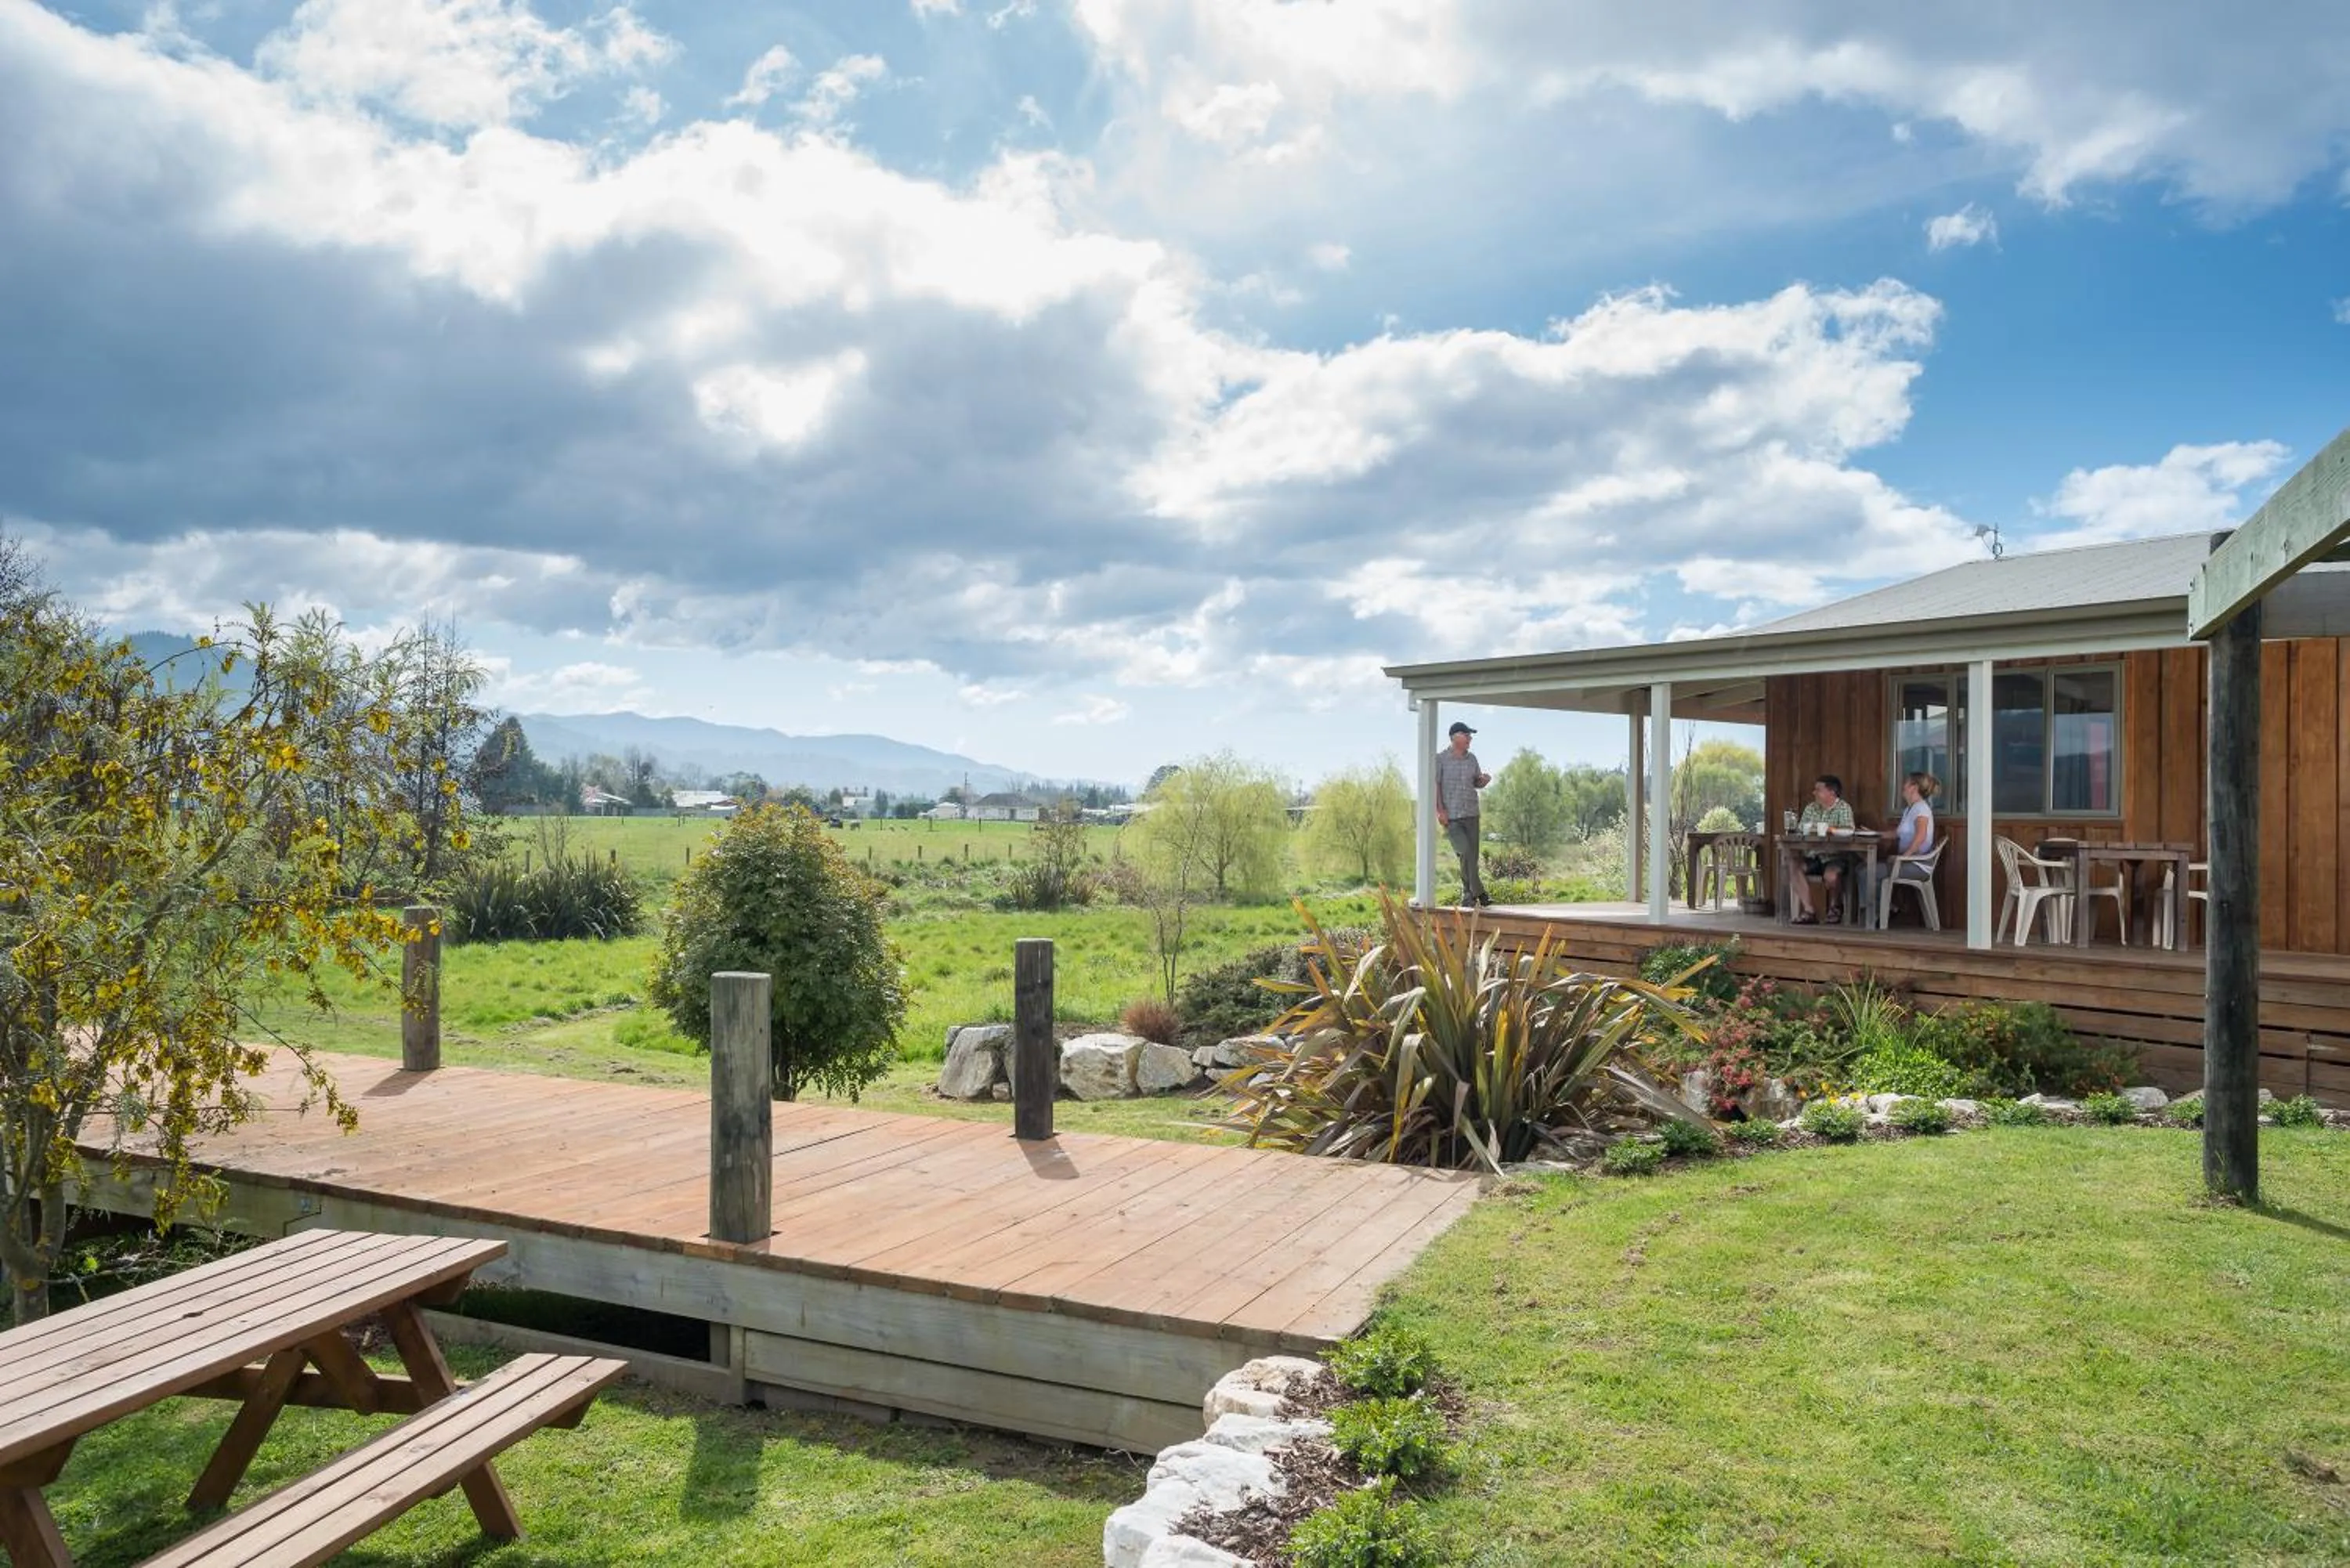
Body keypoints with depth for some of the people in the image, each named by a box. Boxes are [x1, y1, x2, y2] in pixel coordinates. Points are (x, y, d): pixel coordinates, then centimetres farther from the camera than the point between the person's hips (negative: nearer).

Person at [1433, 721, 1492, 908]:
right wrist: (1440, 810, -16)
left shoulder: (1471, 758, 11)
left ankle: (1468, 897, 11)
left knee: (1472, 856, 3)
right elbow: (1435, 785, -7)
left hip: (1471, 815, 5)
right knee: (1466, 852, -17)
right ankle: (1478, 893, -7)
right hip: (1450, 817, -5)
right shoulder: (1441, 759, -4)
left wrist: (1485, 780, -5)